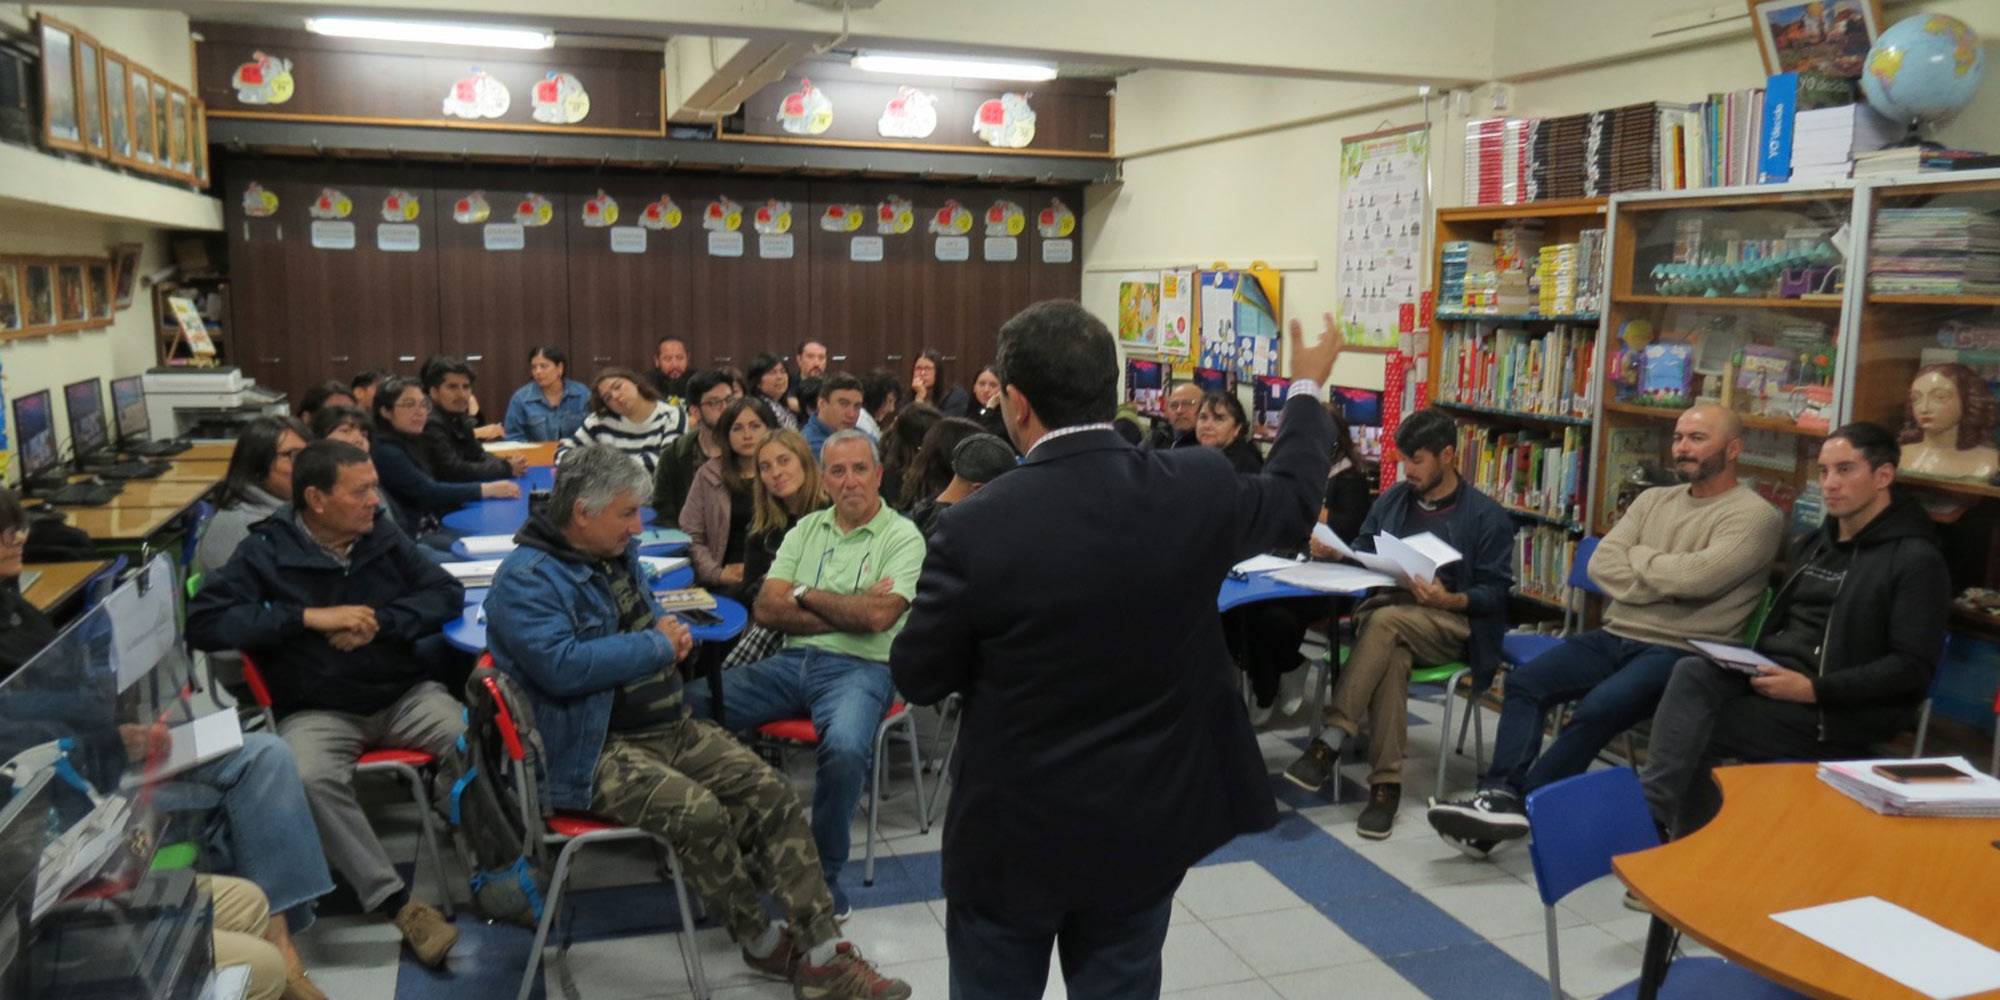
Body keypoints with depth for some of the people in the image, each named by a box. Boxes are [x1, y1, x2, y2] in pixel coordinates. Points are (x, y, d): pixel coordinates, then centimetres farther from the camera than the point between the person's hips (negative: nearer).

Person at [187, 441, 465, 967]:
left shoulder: (383, 538, 6)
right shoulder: (265, 551, -3)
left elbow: (447, 593, 5)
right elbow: (203, 622, -12)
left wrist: (380, 620, -13)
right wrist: (307, 616, -18)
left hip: (405, 695, 3)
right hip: (318, 711, -2)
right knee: (311, 778, -35)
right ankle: (397, 903, -25)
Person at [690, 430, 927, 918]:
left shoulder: (902, 537, 0)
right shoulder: (806, 529, 15)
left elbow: (879, 616, -16)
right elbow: (767, 609, 4)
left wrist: (806, 595, -3)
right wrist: (848, 613, -6)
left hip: (860, 668, -5)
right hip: (792, 661, 5)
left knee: (845, 748, -37)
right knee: (689, 706, -14)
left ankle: (825, 874, -14)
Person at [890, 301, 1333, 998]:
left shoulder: (976, 528, -23)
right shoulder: (1197, 491, -13)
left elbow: (918, 678, -10)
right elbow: (1293, 495, 10)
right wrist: (1306, 392, 27)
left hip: (1014, 832, -2)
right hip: (1144, 826, 3)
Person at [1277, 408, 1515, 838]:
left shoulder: (1487, 516, 2)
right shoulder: (1393, 499, 16)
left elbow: (1496, 593, -2)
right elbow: (1362, 556, 16)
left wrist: (1450, 600, -22)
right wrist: (1332, 552, -7)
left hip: (1452, 623, -3)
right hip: (1385, 608, 3)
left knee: (1386, 621, -36)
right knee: (1391, 653, -35)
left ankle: (1332, 741, -36)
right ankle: (1386, 784, -32)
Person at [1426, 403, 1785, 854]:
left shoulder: (1756, 516, -4)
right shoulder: (1654, 499, 17)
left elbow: (1694, 576, -20)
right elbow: (1602, 564, 5)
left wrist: (1638, 556, -2)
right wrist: (1666, 581, -10)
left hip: (1680, 653, -7)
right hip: (1615, 636, 7)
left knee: (1599, 708, -30)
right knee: (1524, 683, -13)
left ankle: (1513, 803, -21)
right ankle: (1500, 796, -25)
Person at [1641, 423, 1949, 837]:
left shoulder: (1915, 559, -5)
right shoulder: (1810, 544, 19)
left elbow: (1913, 667, -12)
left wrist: (1813, 689, -20)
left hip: (1837, 709, -6)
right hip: (1773, 677, 6)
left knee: (1692, 729, -22)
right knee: (1692, 672, -26)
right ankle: (1652, 811, -29)